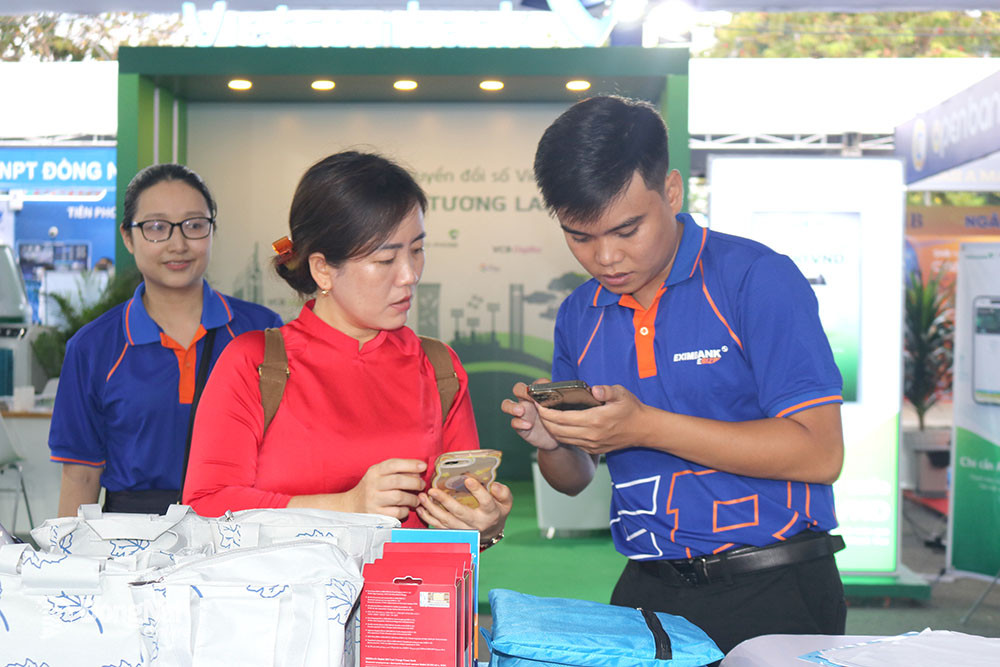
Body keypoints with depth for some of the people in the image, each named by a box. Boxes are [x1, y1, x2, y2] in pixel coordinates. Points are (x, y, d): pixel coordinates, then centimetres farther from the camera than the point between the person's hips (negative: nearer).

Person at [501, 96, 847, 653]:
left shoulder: (758, 279, -9)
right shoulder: (579, 316, 8)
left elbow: (819, 453, -16)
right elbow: (576, 478, 17)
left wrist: (647, 427, -19)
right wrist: (551, 443, -7)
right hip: (648, 593, 4)